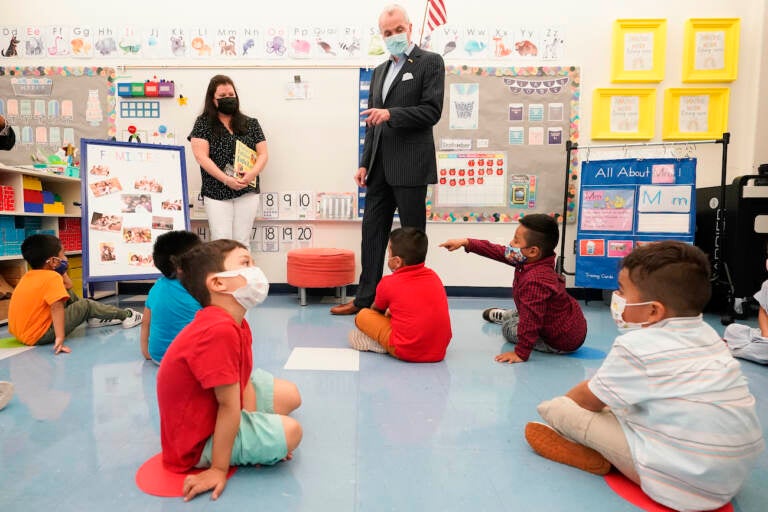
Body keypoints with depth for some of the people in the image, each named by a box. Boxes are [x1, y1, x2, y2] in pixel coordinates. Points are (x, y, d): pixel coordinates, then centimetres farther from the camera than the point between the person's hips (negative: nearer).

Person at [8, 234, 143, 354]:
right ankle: (125, 315, 17)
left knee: (68, 294, 18)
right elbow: (57, 307, -33)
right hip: (39, 336, -9)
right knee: (86, 305, 0)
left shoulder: (28, 275, 8)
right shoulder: (52, 277, -20)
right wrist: (60, 338, -38)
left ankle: (94, 318, 32)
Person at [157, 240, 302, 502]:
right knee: (290, 431, -22)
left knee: (290, 395, 11)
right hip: (198, 439, -9)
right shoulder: (220, 331, -35)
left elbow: (245, 382, -2)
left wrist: (257, 427, -9)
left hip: (212, 410, 9)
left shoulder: (236, 323, -2)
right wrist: (219, 469, -21)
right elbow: (230, 406, -28)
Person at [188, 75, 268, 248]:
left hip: (247, 193, 2)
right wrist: (226, 179, -16)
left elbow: (263, 154, 8)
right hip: (216, 193, -2)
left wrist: (252, 173, -13)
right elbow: (201, 156, -4)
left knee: (242, 243, 4)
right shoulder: (203, 123, 5)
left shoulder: (251, 124, 12)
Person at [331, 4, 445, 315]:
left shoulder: (430, 62, 2)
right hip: (380, 168, 7)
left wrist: (391, 114, -19)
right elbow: (373, 123, 19)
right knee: (372, 231, 8)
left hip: (410, 167, -6)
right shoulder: (380, 71, 20)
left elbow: (432, 111, -9)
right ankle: (365, 299, 19)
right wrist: (365, 163, 11)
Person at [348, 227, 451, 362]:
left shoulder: (388, 283, -5)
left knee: (362, 315, 9)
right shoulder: (433, 276, 8)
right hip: (439, 351, 6)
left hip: (407, 352, -5)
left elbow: (375, 310, 17)